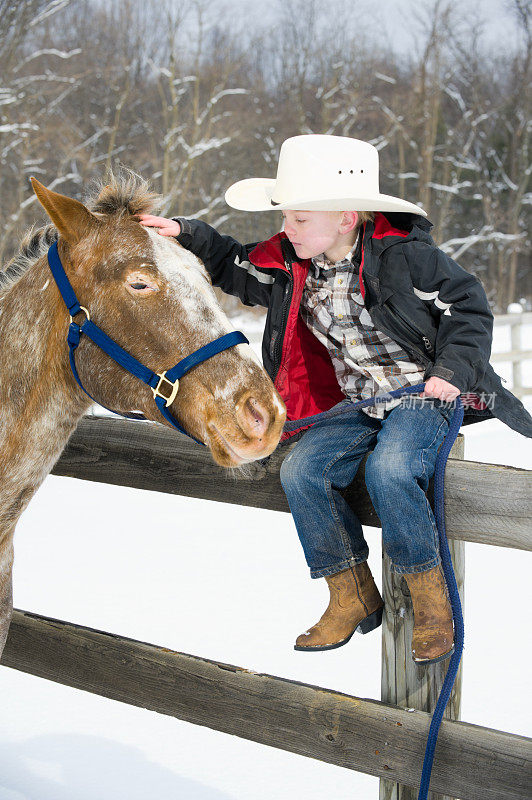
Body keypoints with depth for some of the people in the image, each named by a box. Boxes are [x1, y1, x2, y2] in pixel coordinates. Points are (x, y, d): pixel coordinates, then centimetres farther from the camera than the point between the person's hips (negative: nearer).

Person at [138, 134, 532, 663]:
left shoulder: (405, 256, -15)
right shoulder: (290, 263, 2)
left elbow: (468, 308, -9)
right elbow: (237, 270, 19)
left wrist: (453, 368, -21)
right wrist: (188, 236, 6)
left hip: (423, 394, -6)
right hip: (354, 404, 6)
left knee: (388, 470, -33)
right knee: (301, 470, -16)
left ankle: (430, 600, -14)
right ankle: (353, 597, -2)